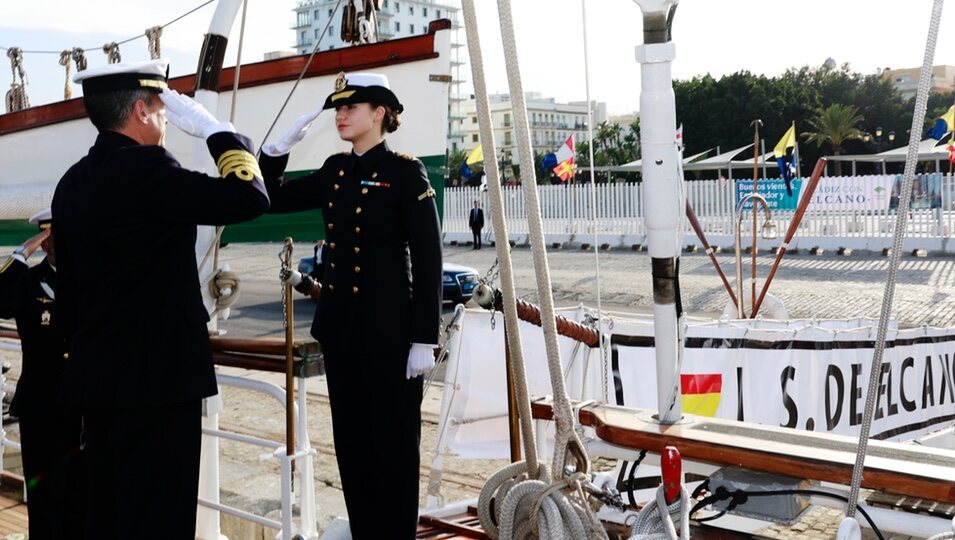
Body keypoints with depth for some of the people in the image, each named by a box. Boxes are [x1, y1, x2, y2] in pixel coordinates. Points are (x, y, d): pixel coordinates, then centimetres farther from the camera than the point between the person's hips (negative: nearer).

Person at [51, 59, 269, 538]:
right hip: (156, 376, -9)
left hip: (96, 374, 9)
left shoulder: (72, 181, 11)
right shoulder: (145, 170, -16)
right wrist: (213, 128, -8)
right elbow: (250, 197, -20)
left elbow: (68, 287, 15)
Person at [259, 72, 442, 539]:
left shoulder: (405, 172, -9)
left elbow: (428, 260, -11)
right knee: (351, 440, 14)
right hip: (339, 325, 7)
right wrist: (282, 145, 2)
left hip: (388, 329, -7)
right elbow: (275, 200, 16)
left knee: (393, 441, 4)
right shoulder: (334, 170, 10)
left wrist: (424, 339, -15)